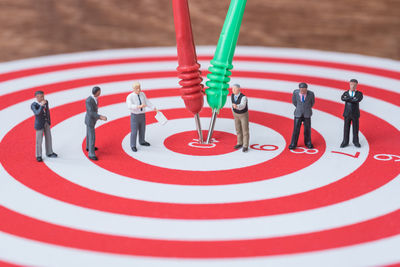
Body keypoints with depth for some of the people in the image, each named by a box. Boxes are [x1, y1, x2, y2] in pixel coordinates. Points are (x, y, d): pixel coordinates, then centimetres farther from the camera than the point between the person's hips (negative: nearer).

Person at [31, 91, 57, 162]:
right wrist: (42, 105, -39)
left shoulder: (46, 102, -2)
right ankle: (38, 156, 16)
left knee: (48, 138, 15)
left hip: (46, 123, 6)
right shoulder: (33, 105, -20)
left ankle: (49, 153, 29)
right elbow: (37, 113, -34)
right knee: (39, 140, 2)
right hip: (39, 124, -6)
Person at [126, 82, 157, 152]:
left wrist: (155, 109, 0)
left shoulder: (142, 94, -2)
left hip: (142, 115, 6)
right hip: (135, 116, -6)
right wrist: (139, 106, -45)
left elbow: (147, 102, 5)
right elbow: (130, 106, -33)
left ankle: (142, 141, 42)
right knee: (134, 132, 1)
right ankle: (133, 146, 16)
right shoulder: (130, 97, -20)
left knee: (142, 129, 20)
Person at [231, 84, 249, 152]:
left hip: (244, 115, -6)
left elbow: (242, 106, -49)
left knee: (245, 130, 2)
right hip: (236, 114, 6)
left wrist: (236, 106, -71)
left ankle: (245, 146, 14)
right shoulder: (232, 95, -12)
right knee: (238, 129, 16)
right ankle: (240, 143, 33)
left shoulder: (243, 97, -32)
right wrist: (234, 113, 15)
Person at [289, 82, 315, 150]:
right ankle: (293, 144, 5)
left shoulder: (311, 94, -16)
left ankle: (308, 143, 23)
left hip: (307, 114, 0)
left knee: (307, 129, 6)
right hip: (298, 114, 0)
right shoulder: (295, 92, -14)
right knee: (296, 129, -3)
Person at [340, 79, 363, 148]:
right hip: (347, 114, 1)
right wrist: (352, 98, -24)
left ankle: (355, 142, 18)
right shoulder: (345, 93, 3)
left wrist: (348, 99, -18)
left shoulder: (359, 94, -2)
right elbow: (342, 98, -19)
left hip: (355, 114, -1)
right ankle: (345, 142, 11)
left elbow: (357, 100, -22)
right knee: (346, 128, 4)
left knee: (355, 128, 6)